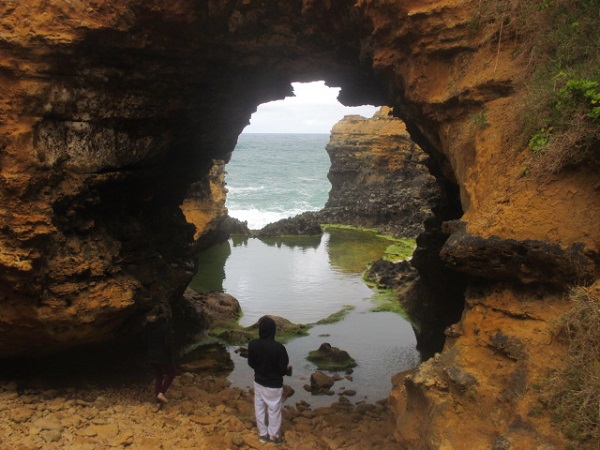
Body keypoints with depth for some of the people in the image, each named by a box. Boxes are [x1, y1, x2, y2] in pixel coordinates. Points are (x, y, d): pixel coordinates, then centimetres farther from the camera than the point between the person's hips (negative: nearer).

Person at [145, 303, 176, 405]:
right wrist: (170, 355, -8)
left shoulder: (149, 324, 3)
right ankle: (161, 393, 1)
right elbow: (167, 342, -19)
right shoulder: (165, 324, -18)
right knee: (171, 373, 16)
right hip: (163, 355, -6)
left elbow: (147, 340, 10)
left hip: (152, 355, 6)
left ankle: (158, 400, 18)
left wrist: (149, 352, 18)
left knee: (158, 377, 17)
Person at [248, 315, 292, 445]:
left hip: (258, 382, 4)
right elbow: (283, 369, -19)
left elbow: (251, 363, -1)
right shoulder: (279, 347, -28)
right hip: (274, 385, -4)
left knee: (260, 408, 21)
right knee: (274, 411, 15)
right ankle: (274, 436, 32)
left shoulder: (252, 344, -15)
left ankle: (263, 434, 36)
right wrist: (288, 370, 5)